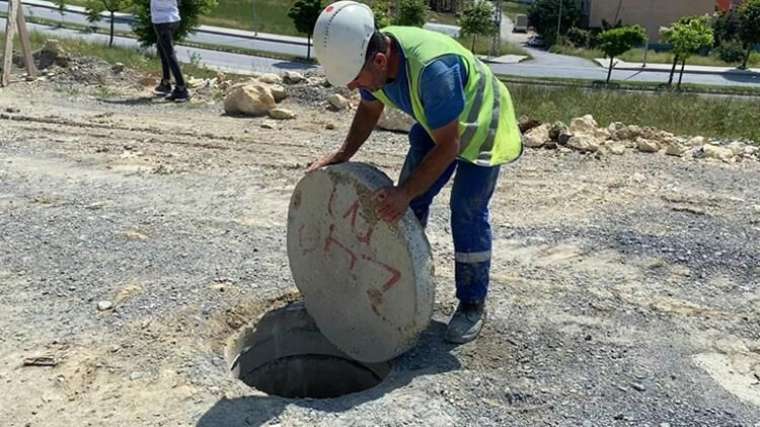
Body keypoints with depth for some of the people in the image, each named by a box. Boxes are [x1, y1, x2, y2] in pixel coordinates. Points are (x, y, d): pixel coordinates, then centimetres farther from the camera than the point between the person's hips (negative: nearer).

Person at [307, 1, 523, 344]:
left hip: (479, 125, -7)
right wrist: (342, 155, -12)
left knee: (467, 212, -10)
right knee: (409, 202, 6)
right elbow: (370, 110, 0)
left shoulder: (433, 68, -43)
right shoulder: (370, 56, -19)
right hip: (435, 123, 7)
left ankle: (473, 304, 6)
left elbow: (448, 146, -34)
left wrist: (406, 192, -40)